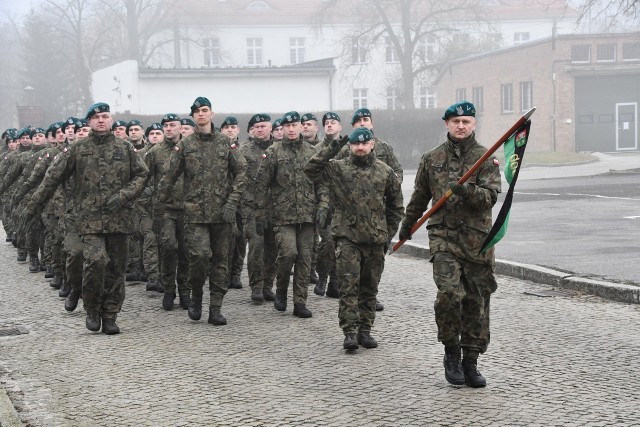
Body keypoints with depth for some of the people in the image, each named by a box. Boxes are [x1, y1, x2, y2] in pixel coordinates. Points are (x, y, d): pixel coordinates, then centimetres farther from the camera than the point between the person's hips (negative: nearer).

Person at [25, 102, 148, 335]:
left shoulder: (125, 148, 8)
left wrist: (123, 195, -7)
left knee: (116, 267, 4)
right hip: (90, 217, -2)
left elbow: (141, 174, 9)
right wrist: (33, 206, 5)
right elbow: (53, 178, 6)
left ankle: (109, 316, 16)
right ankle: (92, 309, 3)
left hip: (118, 218, 2)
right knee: (96, 260, -19)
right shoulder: (77, 150, 5)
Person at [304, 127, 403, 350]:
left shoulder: (385, 172, 7)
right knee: (349, 286, -8)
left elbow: (396, 206, 14)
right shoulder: (338, 169, 2)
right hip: (347, 237, -2)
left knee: (370, 288, 10)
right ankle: (350, 332, -6)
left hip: (375, 239, 3)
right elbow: (310, 169, -12)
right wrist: (330, 149, -15)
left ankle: (365, 330, 19)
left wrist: (388, 234, 9)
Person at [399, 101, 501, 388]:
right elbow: (419, 197, 23)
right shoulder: (431, 159, 10)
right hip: (443, 236, 0)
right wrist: (406, 227, 32)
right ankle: (451, 351, 3)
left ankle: (470, 363, 16)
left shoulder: (486, 159, 4)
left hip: (477, 240, 0)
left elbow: (490, 197, -9)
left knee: (476, 303, 4)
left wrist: (468, 190, -27)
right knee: (449, 293, -18)